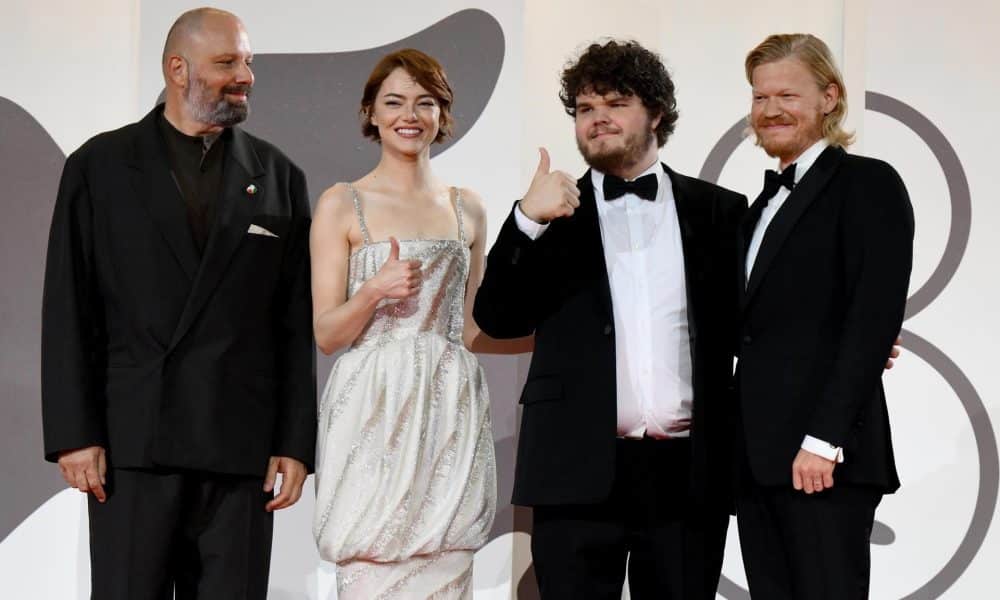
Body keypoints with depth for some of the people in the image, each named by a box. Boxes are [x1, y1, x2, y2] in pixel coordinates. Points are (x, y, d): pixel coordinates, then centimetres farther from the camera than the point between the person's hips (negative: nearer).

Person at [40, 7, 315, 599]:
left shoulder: (279, 176, 10)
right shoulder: (100, 166, 5)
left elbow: (297, 325, 7)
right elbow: (69, 311, 2)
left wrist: (296, 443, 1)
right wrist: (73, 434, -6)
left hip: (240, 448, 1)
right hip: (131, 441, -1)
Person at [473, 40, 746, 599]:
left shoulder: (718, 211, 9)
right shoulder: (552, 210, 9)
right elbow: (498, 319, -1)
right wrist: (528, 222, -14)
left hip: (689, 472, 1)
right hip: (580, 470, 0)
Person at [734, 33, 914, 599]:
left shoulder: (868, 184, -3)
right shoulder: (769, 201, 21)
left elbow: (874, 320, -12)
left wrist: (823, 440, -19)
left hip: (823, 457, -7)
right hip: (759, 455, 7)